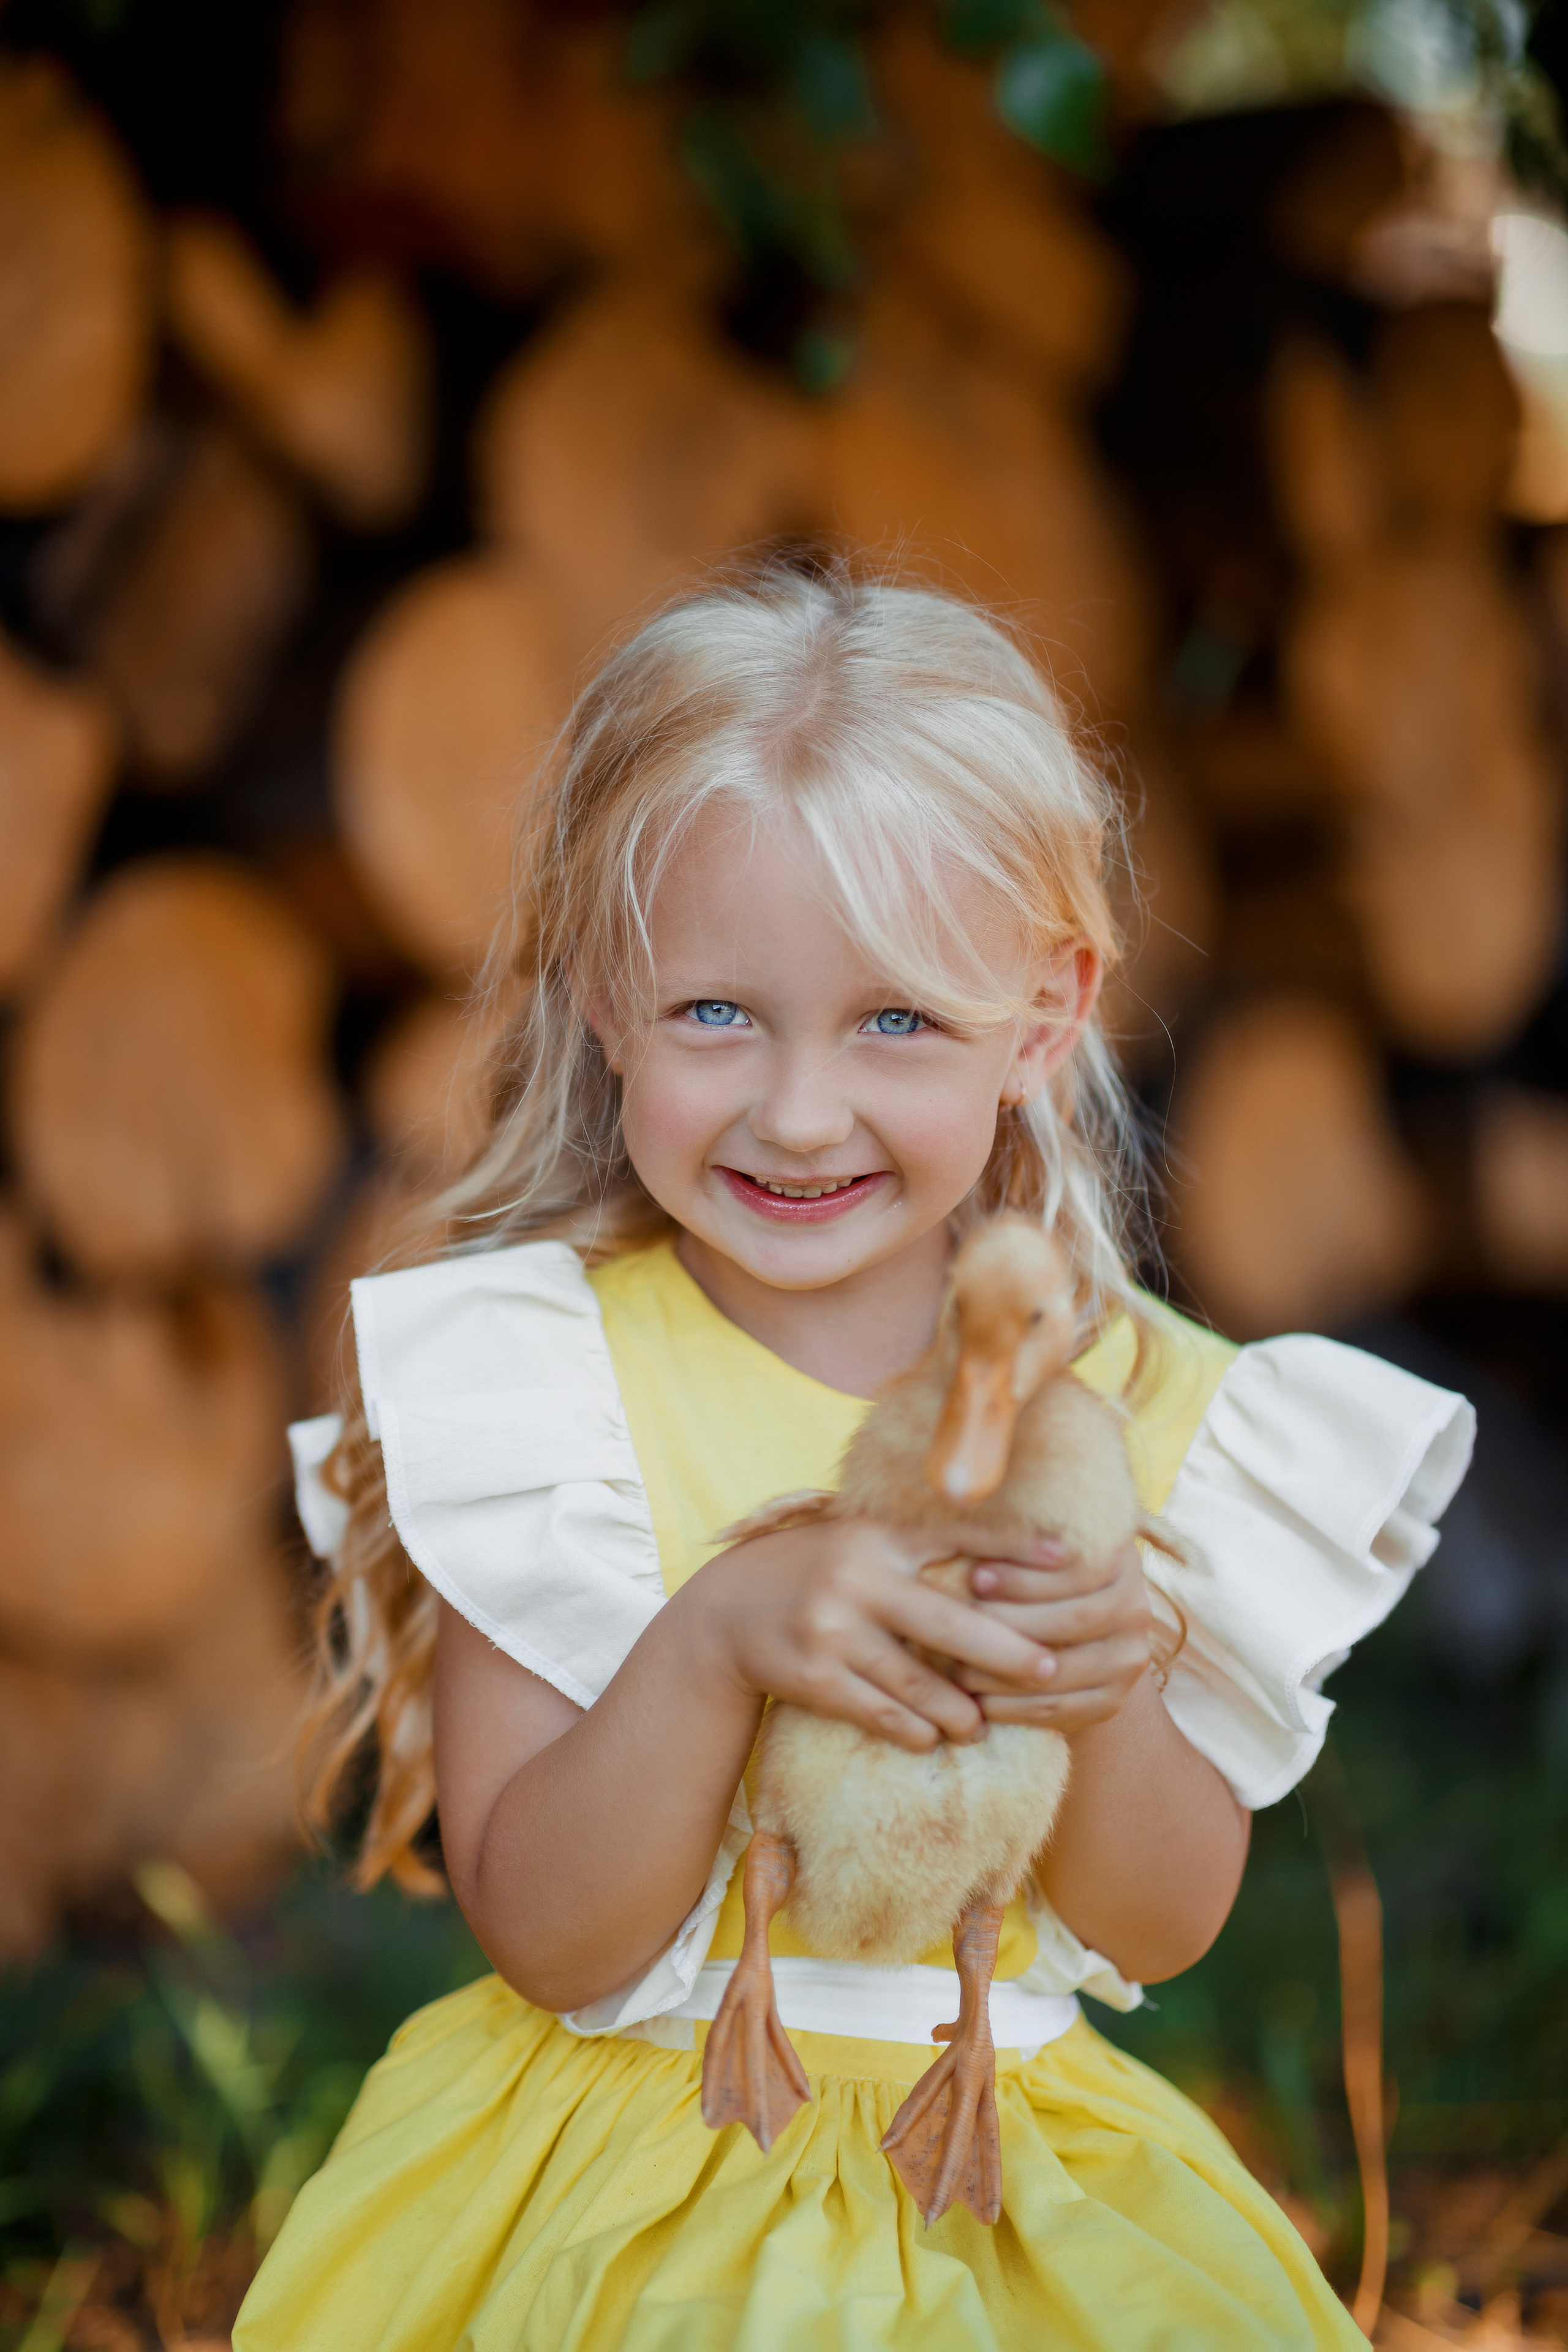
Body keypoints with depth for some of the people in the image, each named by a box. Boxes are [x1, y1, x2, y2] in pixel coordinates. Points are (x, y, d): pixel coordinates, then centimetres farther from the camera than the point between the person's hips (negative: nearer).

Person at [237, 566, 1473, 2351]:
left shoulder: (1140, 1401, -5)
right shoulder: (544, 1382, -11)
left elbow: (1161, 1930, -1)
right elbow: (544, 1939, -15)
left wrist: (1114, 1695, -21)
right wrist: (715, 1644, -30)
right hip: (616, 2188, -2)